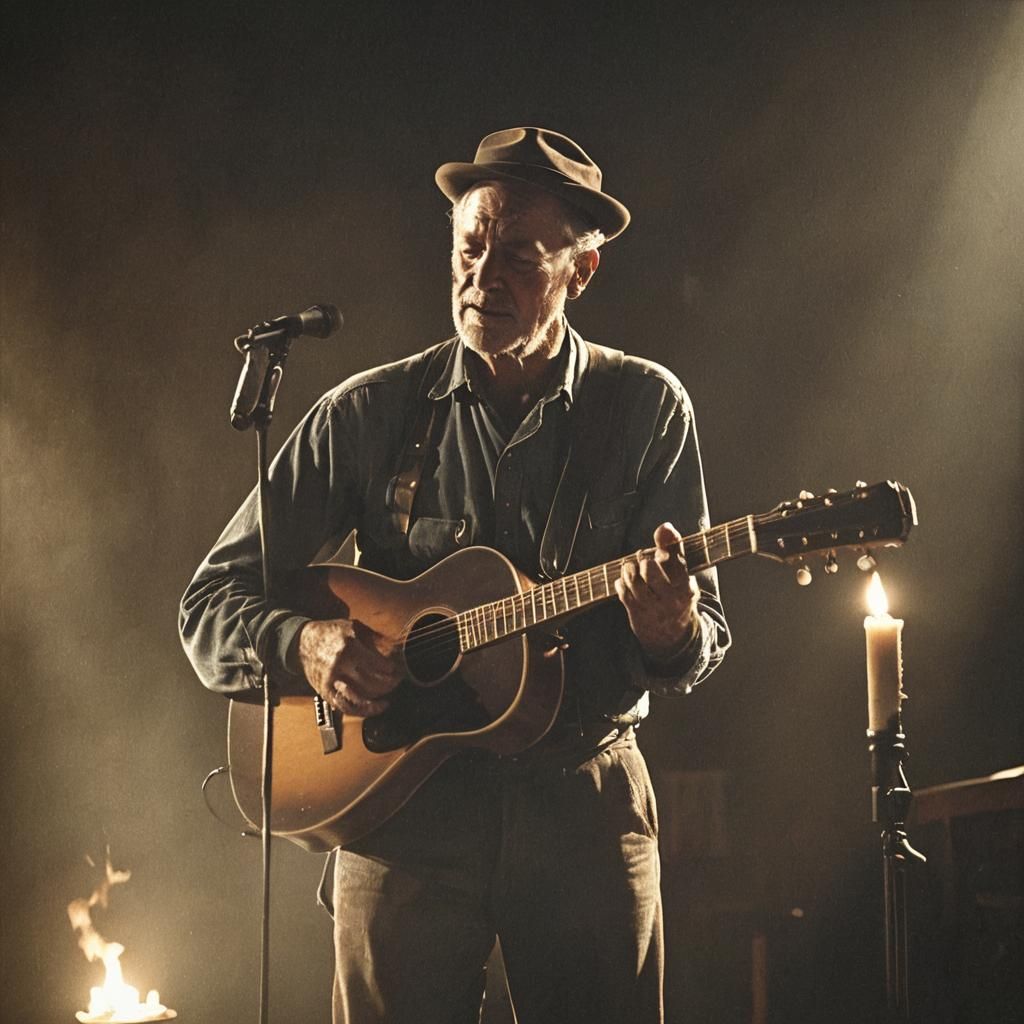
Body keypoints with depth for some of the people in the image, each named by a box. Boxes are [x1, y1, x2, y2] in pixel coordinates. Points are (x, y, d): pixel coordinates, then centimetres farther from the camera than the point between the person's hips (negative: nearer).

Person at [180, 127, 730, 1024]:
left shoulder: (646, 406, 1)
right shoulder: (368, 413, 1)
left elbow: (703, 637, 2)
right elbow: (212, 601, 3)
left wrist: (673, 635, -22)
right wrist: (303, 646, -18)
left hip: (585, 803, 0)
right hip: (402, 799, 0)